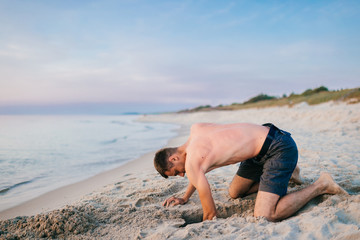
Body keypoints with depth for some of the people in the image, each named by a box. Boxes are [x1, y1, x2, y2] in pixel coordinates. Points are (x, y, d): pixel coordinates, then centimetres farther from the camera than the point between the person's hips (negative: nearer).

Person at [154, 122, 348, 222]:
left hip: (279, 148, -10)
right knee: (234, 192, 20)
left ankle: (320, 186, -2)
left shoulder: (191, 163, -20)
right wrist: (185, 198, 24)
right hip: (264, 144, 10)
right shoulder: (195, 129, 5)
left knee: (264, 216, -17)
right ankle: (284, 173, 28)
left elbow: (210, 212, -12)